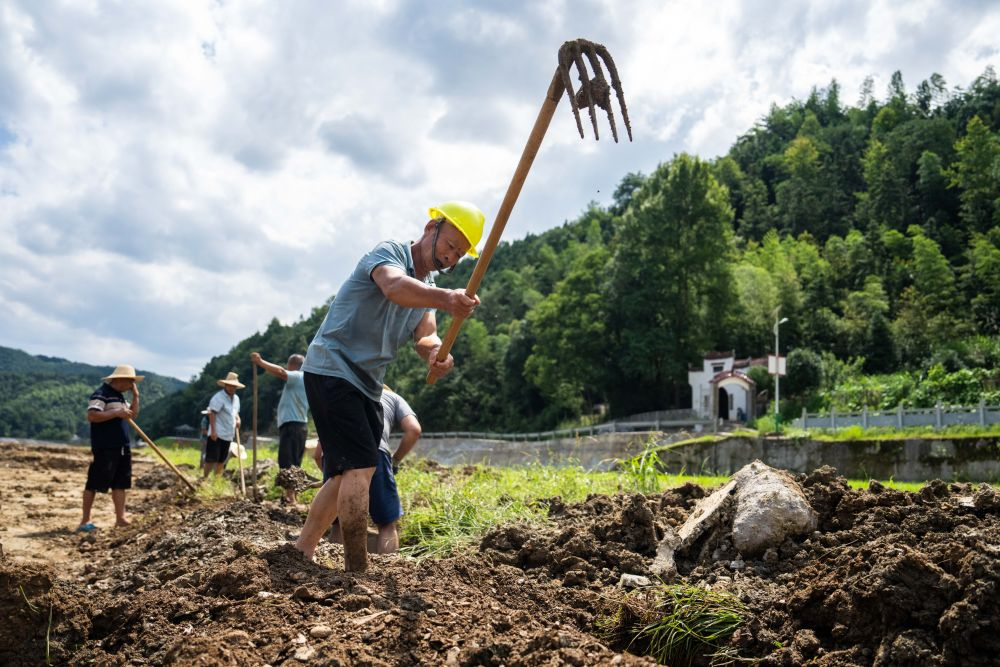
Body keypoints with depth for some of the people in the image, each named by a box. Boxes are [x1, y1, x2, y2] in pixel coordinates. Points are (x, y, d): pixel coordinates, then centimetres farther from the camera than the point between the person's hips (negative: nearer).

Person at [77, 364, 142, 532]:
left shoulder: (120, 396, 18)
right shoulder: (101, 394, -11)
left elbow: (133, 414, 21)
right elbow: (91, 416, -22)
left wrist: (136, 395, 11)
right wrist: (116, 413, -23)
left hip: (122, 447, 9)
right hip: (105, 448, -9)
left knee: (120, 483, 7)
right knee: (94, 483, -2)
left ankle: (120, 519, 10)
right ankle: (85, 521, 4)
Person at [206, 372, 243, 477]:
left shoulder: (236, 398, 15)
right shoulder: (219, 397, -11)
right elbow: (212, 413, -16)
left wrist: (238, 419, 4)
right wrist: (213, 430, -22)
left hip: (228, 435, 8)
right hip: (217, 434, -8)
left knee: (221, 460, 12)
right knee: (212, 458, -9)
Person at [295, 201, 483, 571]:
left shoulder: (428, 290, 13)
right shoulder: (389, 252, -11)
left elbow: (425, 335, -5)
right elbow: (394, 288, -36)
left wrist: (436, 353, -30)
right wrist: (444, 299, -56)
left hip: (366, 385, 9)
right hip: (331, 370, -9)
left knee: (344, 474, 12)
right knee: (361, 467, -17)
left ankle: (301, 552, 23)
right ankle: (358, 569, -15)